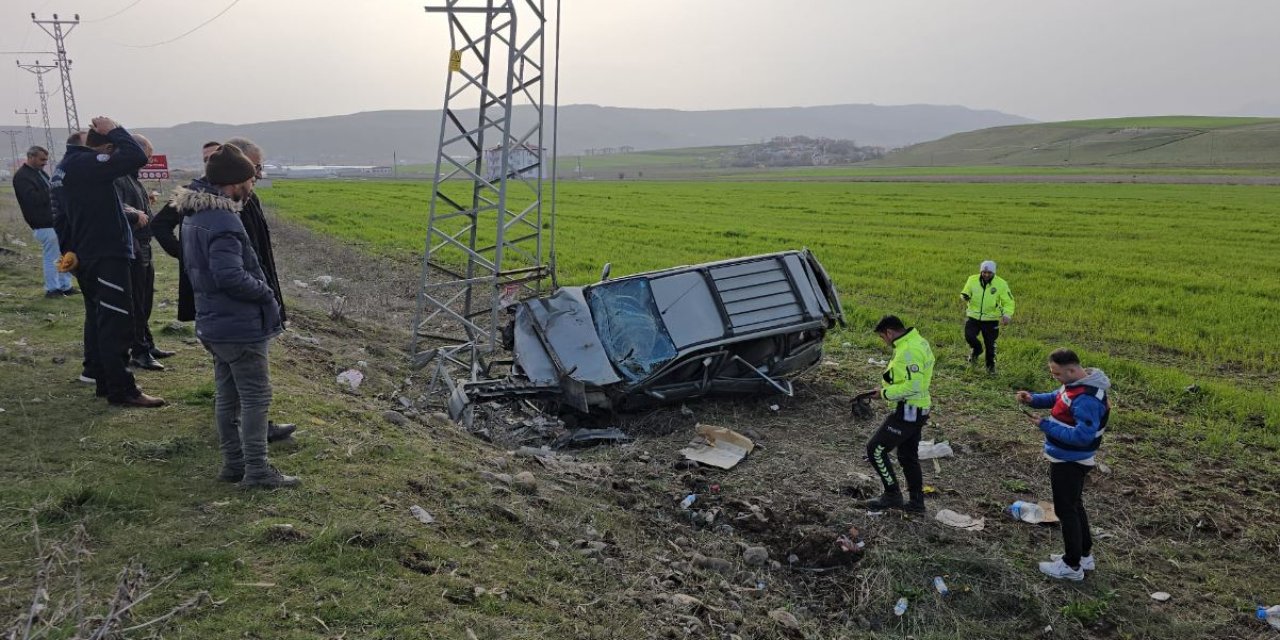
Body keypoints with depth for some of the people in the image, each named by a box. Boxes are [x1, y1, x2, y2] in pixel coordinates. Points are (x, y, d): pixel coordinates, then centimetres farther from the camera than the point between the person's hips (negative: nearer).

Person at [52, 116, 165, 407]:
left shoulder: (65, 166, 14)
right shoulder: (89, 164, -17)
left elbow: (62, 216, 19)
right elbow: (137, 157, -26)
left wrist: (68, 250, 20)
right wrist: (115, 130, -12)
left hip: (85, 256, 10)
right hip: (107, 256, -10)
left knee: (97, 318, 16)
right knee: (117, 323, -7)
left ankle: (104, 379, 25)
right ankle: (121, 390, -5)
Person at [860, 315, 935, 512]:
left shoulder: (908, 351, -23)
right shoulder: (918, 341, 10)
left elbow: (913, 386, -28)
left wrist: (886, 393, -18)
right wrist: (891, 374, 7)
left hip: (908, 412, -10)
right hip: (917, 410, 10)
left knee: (876, 449, -2)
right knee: (908, 456, 20)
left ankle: (892, 495, 7)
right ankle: (917, 502, 29)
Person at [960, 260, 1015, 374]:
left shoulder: (1001, 284, -10)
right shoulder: (972, 280, -4)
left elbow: (1008, 302, -5)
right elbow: (965, 292, 12)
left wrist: (1007, 315, -22)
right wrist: (965, 296, -14)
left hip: (991, 319, -1)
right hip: (973, 316, 2)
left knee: (990, 344, 4)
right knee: (969, 336, -16)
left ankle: (991, 365, 28)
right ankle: (976, 349, 20)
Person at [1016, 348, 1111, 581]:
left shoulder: (1086, 399, -30)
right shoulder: (1076, 383, 1)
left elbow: (1082, 436, -31)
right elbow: (1055, 398, 16)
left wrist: (1045, 425, -26)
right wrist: (1032, 399, -3)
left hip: (1070, 463, -10)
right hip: (1068, 459, 10)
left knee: (1066, 510, 4)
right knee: (1074, 506, 22)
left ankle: (1072, 565, 18)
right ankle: (1084, 554, 37)